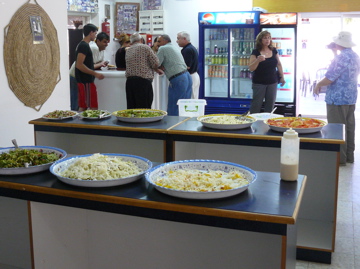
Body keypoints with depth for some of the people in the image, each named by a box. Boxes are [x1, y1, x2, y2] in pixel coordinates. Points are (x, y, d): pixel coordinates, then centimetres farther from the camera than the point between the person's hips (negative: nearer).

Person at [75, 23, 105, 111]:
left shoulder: (82, 45, 17)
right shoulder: (84, 46, -14)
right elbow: (79, 65, -23)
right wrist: (95, 74, -22)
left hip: (83, 81, 10)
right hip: (86, 81, -10)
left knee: (82, 107, 11)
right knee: (93, 108, -7)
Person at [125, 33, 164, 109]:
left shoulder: (128, 51, 17)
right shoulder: (145, 47, 0)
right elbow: (155, 63, -6)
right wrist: (157, 70, 17)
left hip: (129, 81, 6)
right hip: (143, 80, -5)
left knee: (131, 108, 7)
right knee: (144, 108, -4)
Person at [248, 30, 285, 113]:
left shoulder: (273, 50, 5)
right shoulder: (256, 52, -7)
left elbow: (279, 64, 14)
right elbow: (251, 68, -12)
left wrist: (282, 77, 12)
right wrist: (258, 60, -28)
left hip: (272, 82, 4)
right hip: (259, 83, -4)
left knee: (270, 104, 9)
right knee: (256, 104, 0)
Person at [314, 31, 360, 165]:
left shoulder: (341, 57, -20)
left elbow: (329, 78, -23)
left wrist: (318, 85, -4)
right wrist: (335, 53, 21)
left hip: (337, 98, -9)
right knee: (349, 127, 14)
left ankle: (339, 158, 5)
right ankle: (349, 156, 23)